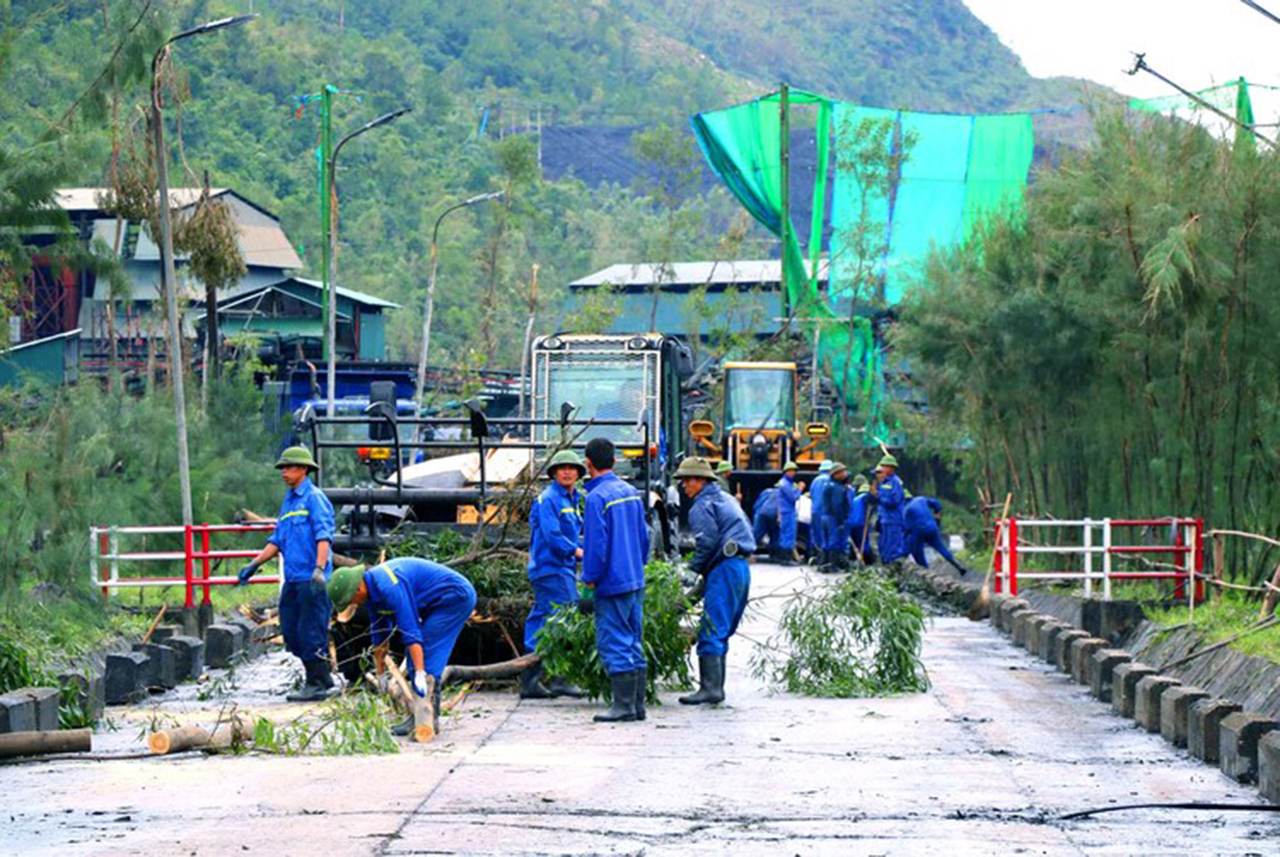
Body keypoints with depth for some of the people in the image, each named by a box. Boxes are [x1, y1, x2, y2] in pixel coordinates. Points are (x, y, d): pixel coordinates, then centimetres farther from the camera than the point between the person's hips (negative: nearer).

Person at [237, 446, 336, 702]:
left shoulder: (314, 498, -6)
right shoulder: (288, 501, 20)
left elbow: (324, 536, -16)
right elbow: (277, 541, 24)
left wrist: (319, 569, -27)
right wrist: (254, 565, 18)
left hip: (311, 580, -9)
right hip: (293, 580, 9)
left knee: (311, 632, -6)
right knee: (291, 633, 10)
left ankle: (317, 685, 0)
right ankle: (323, 678, 19)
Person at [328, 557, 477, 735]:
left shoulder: (389, 588, -29)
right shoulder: (371, 590, 3)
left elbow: (410, 630, -33)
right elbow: (379, 634, 14)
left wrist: (420, 674, -35)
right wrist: (380, 674, 19)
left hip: (456, 596, -10)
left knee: (427, 655, -14)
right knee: (414, 654, 7)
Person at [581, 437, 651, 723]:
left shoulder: (596, 498, -14)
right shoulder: (632, 493, 10)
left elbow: (597, 545, -16)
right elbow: (644, 536, 17)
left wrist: (589, 580, -9)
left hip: (612, 583, -8)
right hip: (636, 581, 8)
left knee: (614, 645, -4)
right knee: (633, 645, 12)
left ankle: (623, 706, -5)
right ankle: (638, 705, 14)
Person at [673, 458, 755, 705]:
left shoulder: (703, 506, -5)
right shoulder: (727, 499, 23)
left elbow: (707, 543, -15)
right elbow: (747, 532, 24)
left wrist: (692, 571, -6)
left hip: (724, 568, -10)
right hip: (741, 566, 10)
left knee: (711, 632, -12)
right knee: (721, 633, 13)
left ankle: (710, 688, -18)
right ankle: (716, 687, 13)